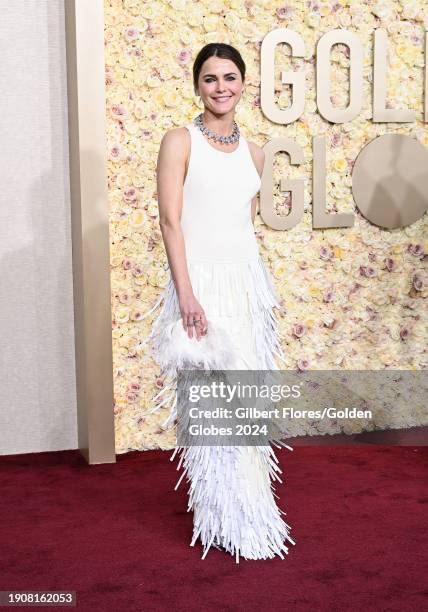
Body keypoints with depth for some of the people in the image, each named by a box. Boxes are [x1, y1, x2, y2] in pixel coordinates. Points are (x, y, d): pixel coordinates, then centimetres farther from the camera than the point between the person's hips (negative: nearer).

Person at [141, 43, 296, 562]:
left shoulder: (253, 152, 14)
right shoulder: (180, 141, -3)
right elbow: (170, 220, -10)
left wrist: (255, 286, 16)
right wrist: (186, 294, -18)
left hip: (247, 280, 6)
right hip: (201, 281, -6)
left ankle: (241, 509, 26)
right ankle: (232, 521, 10)